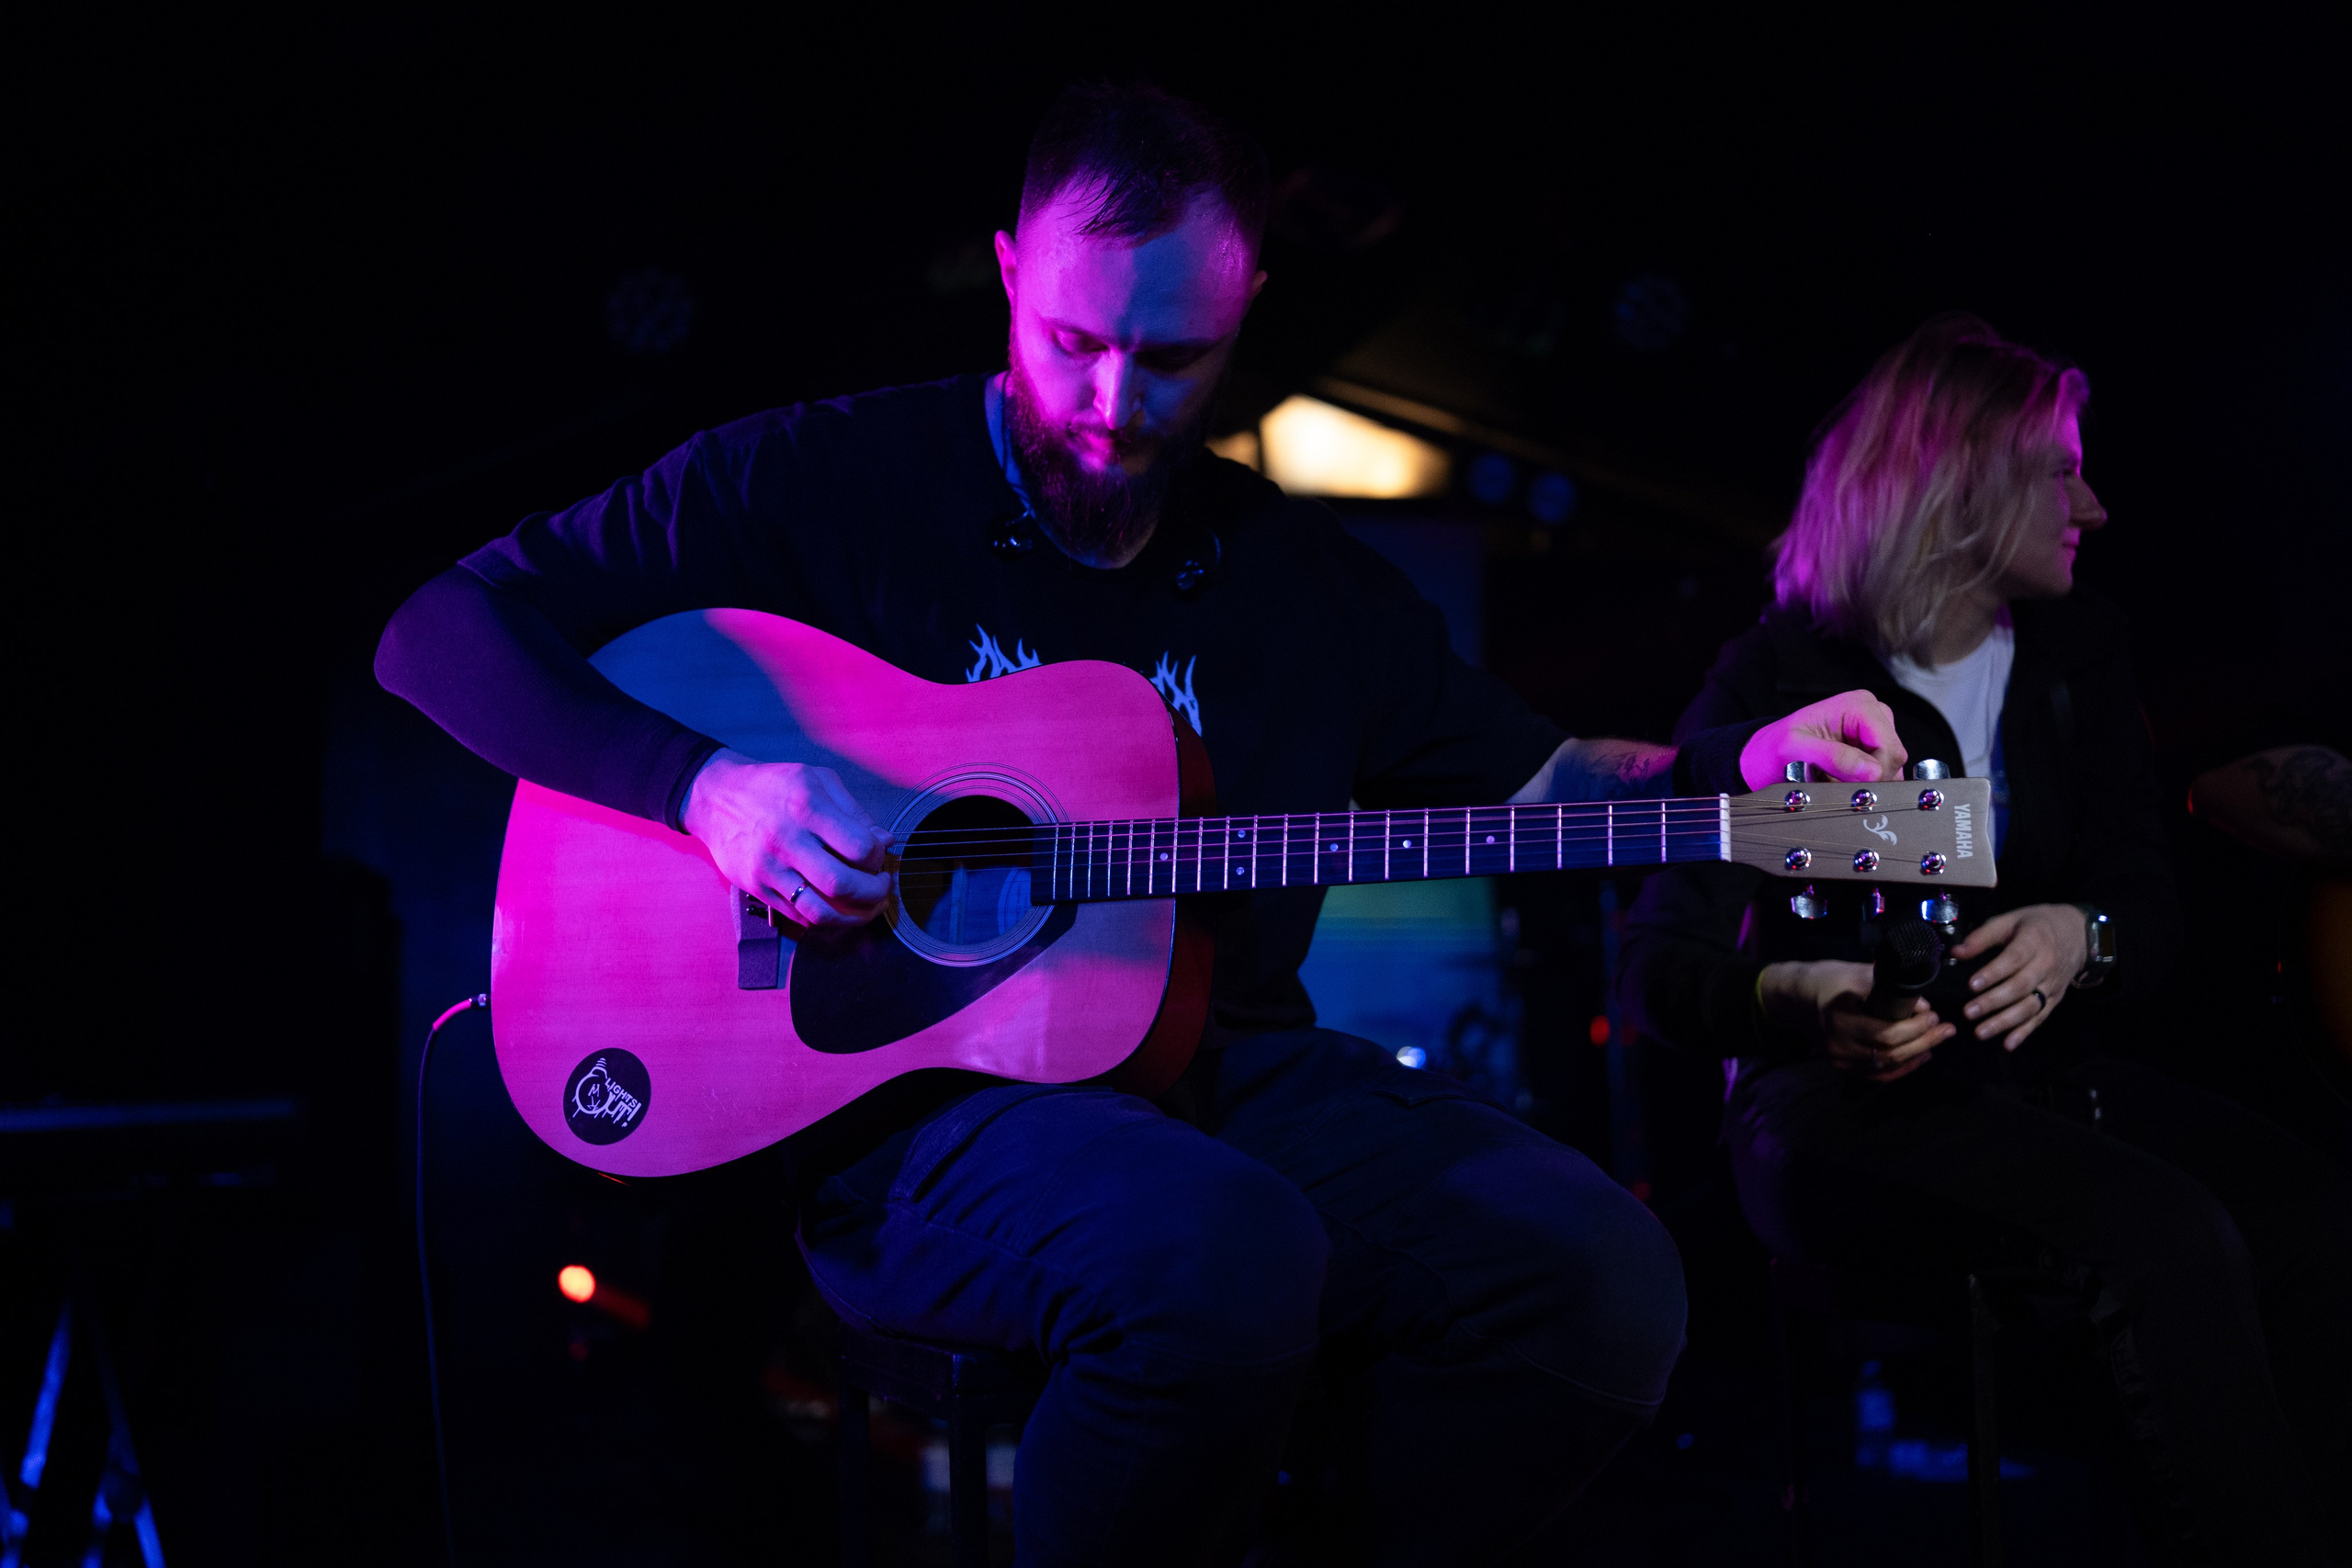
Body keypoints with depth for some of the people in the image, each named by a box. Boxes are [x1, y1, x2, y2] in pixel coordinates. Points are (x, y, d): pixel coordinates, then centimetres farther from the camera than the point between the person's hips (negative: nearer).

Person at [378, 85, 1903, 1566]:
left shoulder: (1311, 580, 14)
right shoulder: (822, 480, -1)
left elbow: (1524, 772, 23)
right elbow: (443, 629, -2)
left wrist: (1732, 771, 3)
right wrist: (701, 778, -18)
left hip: (1224, 1071, 5)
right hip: (902, 1092, -5)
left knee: (1604, 1278, -20)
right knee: (1231, 1260, -37)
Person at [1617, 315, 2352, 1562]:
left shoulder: (2078, 651, 14)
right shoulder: (1779, 678, -3)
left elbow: (2149, 898, 8)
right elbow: (1657, 961, -8)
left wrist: (2080, 936, -17)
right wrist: (1794, 994, -31)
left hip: (2046, 1072, 5)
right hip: (1842, 1101, -5)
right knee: (2168, 1234, -32)